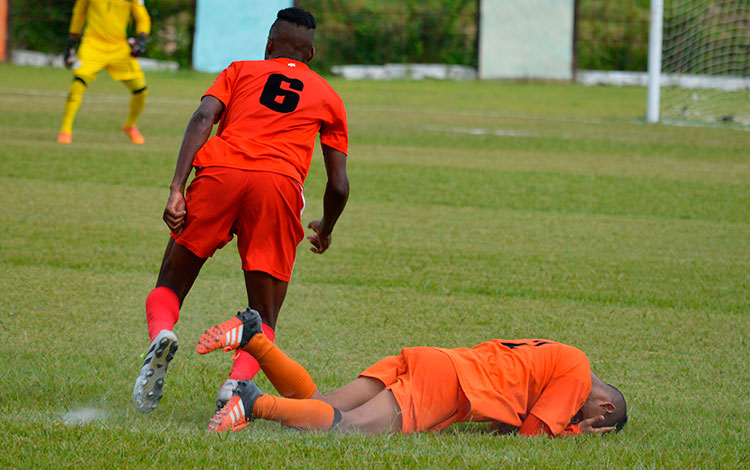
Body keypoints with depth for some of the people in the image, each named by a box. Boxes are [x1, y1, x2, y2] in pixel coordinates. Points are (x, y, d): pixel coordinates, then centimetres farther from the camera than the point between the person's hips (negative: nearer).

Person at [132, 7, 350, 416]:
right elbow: (339, 186, 23)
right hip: (280, 183, 0)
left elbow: (203, 118, 6)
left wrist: (177, 189, -2)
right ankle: (239, 380, -18)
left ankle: (161, 332, -19)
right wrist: (325, 230, 43)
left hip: (219, 171, 0)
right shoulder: (328, 98, 28)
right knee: (264, 318, 11)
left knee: (170, 284, 14)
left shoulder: (240, 71, 27)